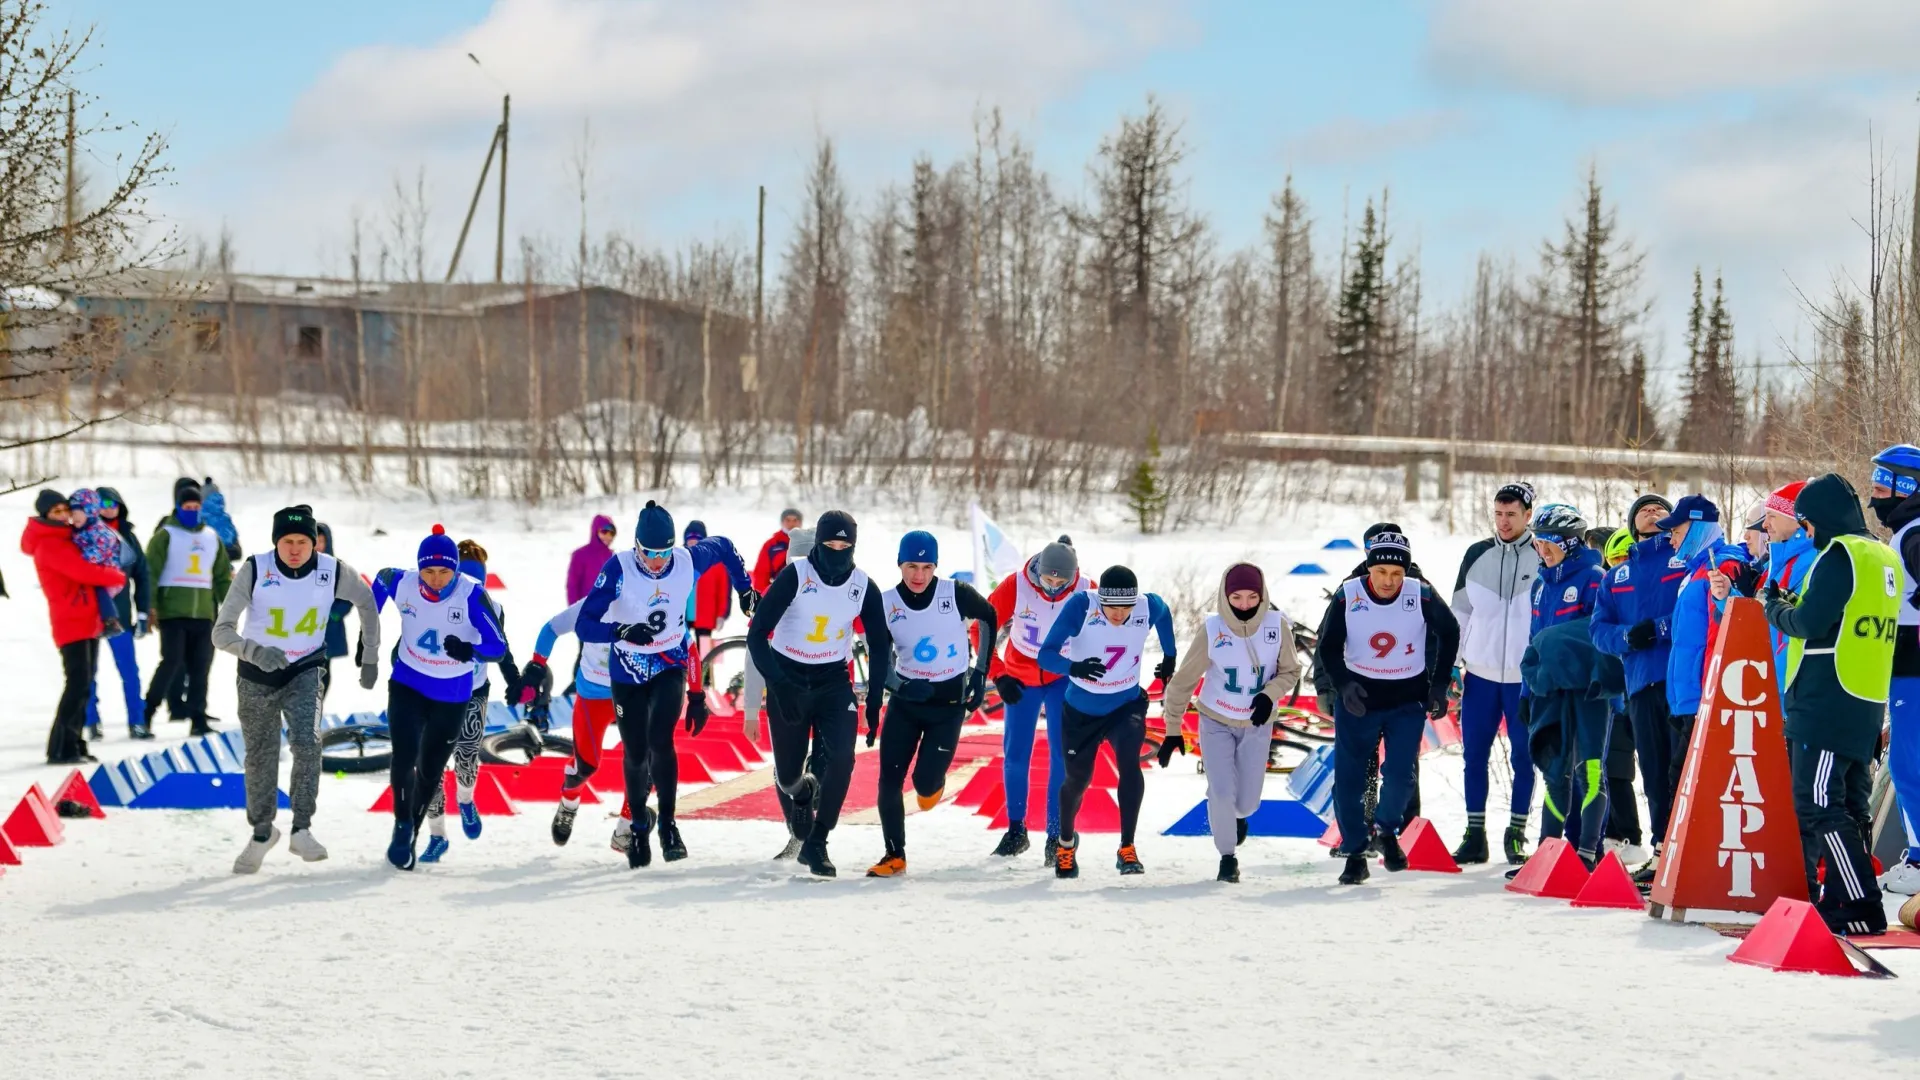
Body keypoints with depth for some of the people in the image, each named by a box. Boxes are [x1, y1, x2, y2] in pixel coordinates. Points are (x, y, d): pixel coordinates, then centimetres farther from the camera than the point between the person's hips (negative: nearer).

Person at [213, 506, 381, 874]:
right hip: (258, 675, 0)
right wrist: (254, 651, -45)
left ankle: (301, 830, -14)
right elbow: (222, 631, -25)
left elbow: (366, 601, 5)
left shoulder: (333, 571, -16)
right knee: (261, 757, 11)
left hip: (306, 671, 0)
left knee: (307, 742, -24)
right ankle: (261, 833, 33)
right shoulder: (254, 571, -22)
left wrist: (371, 657, 7)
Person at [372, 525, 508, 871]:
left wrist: (469, 651, -44)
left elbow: (497, 646, -23)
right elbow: (380, 578, 9)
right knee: (404, 758, -18)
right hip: (408, 686, 0)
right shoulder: (401, 584, -16)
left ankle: (410, 835, 36)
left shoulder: (471, 594, -24)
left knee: (430, 771, 13)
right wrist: (368, 630, 12)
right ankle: (402, 826, 6)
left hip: (452, 696, 0)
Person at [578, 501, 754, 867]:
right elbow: (584, 626, -29)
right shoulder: (619, 570, -26)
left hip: (671, 668, 0)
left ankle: (667, 823, -4)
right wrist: (624, 631, -45)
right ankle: (639, 824, 34)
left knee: (660, 741, -20)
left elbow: (722, 546, 6)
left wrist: (745, 588, 4)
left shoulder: (688, 561, -18)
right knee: (636, 754, 8)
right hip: (628, 674, 0)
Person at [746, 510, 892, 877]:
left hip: (834, 682, 2)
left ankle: (815, 844, -7)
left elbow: (879, 646, 6)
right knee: (789, 773, 3)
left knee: (841, 759, -19)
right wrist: (778, 685, -26)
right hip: (788, 680, -2)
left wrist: (874, 702, 0)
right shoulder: (795, 576, -16)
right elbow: (757, 634, -17)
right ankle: (797, 792, 41)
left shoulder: (863, 587, -6)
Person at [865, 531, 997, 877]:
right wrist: (899, 685, -20)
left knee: (925, 782, -9)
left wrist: (980, 672, 6)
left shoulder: (956, 595, -12)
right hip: (906, 699, 2)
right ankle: (894, 856, 7)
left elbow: (988, 617, 7)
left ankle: (931, 781, 29)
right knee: (890, 778, -6)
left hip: (950, 700, -2)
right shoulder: (886, 604, -8)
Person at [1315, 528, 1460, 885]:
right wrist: (1342, 684, -20)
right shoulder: (1347, 597, -12)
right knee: (1348, 780, 3)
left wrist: (1439, 685, 1)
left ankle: (1387, 829, 16)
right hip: (1357, 700, 1)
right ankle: (1355, 854, 18)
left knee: (1399, 775, -13)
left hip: (1408, 701, -1)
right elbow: (1327, 648, -3)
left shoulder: (1422, 595, -12)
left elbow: (1449, 633, 5)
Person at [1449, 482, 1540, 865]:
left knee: (1524, 757, 3)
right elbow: (1460, 614, 11)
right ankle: (1475, 835, 10)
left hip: (1526, 677, -2)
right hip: (1480, 674, 2)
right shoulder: (1477, 556, 6)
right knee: (1474, 754, 4)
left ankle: (1516, 834, 11)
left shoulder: (1543, 558, -2)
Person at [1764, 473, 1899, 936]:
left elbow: (1810, 623, -18)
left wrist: (1776, 608, 1)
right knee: (1848, 805, 14)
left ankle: (1862, 907, -16)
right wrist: (1795, 607, 13)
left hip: (1827, 703, -10)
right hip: (1867, 705, 10)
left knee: (1819, 805, -10)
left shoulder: (1840, 555, -12)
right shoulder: (1884, 557, 16)